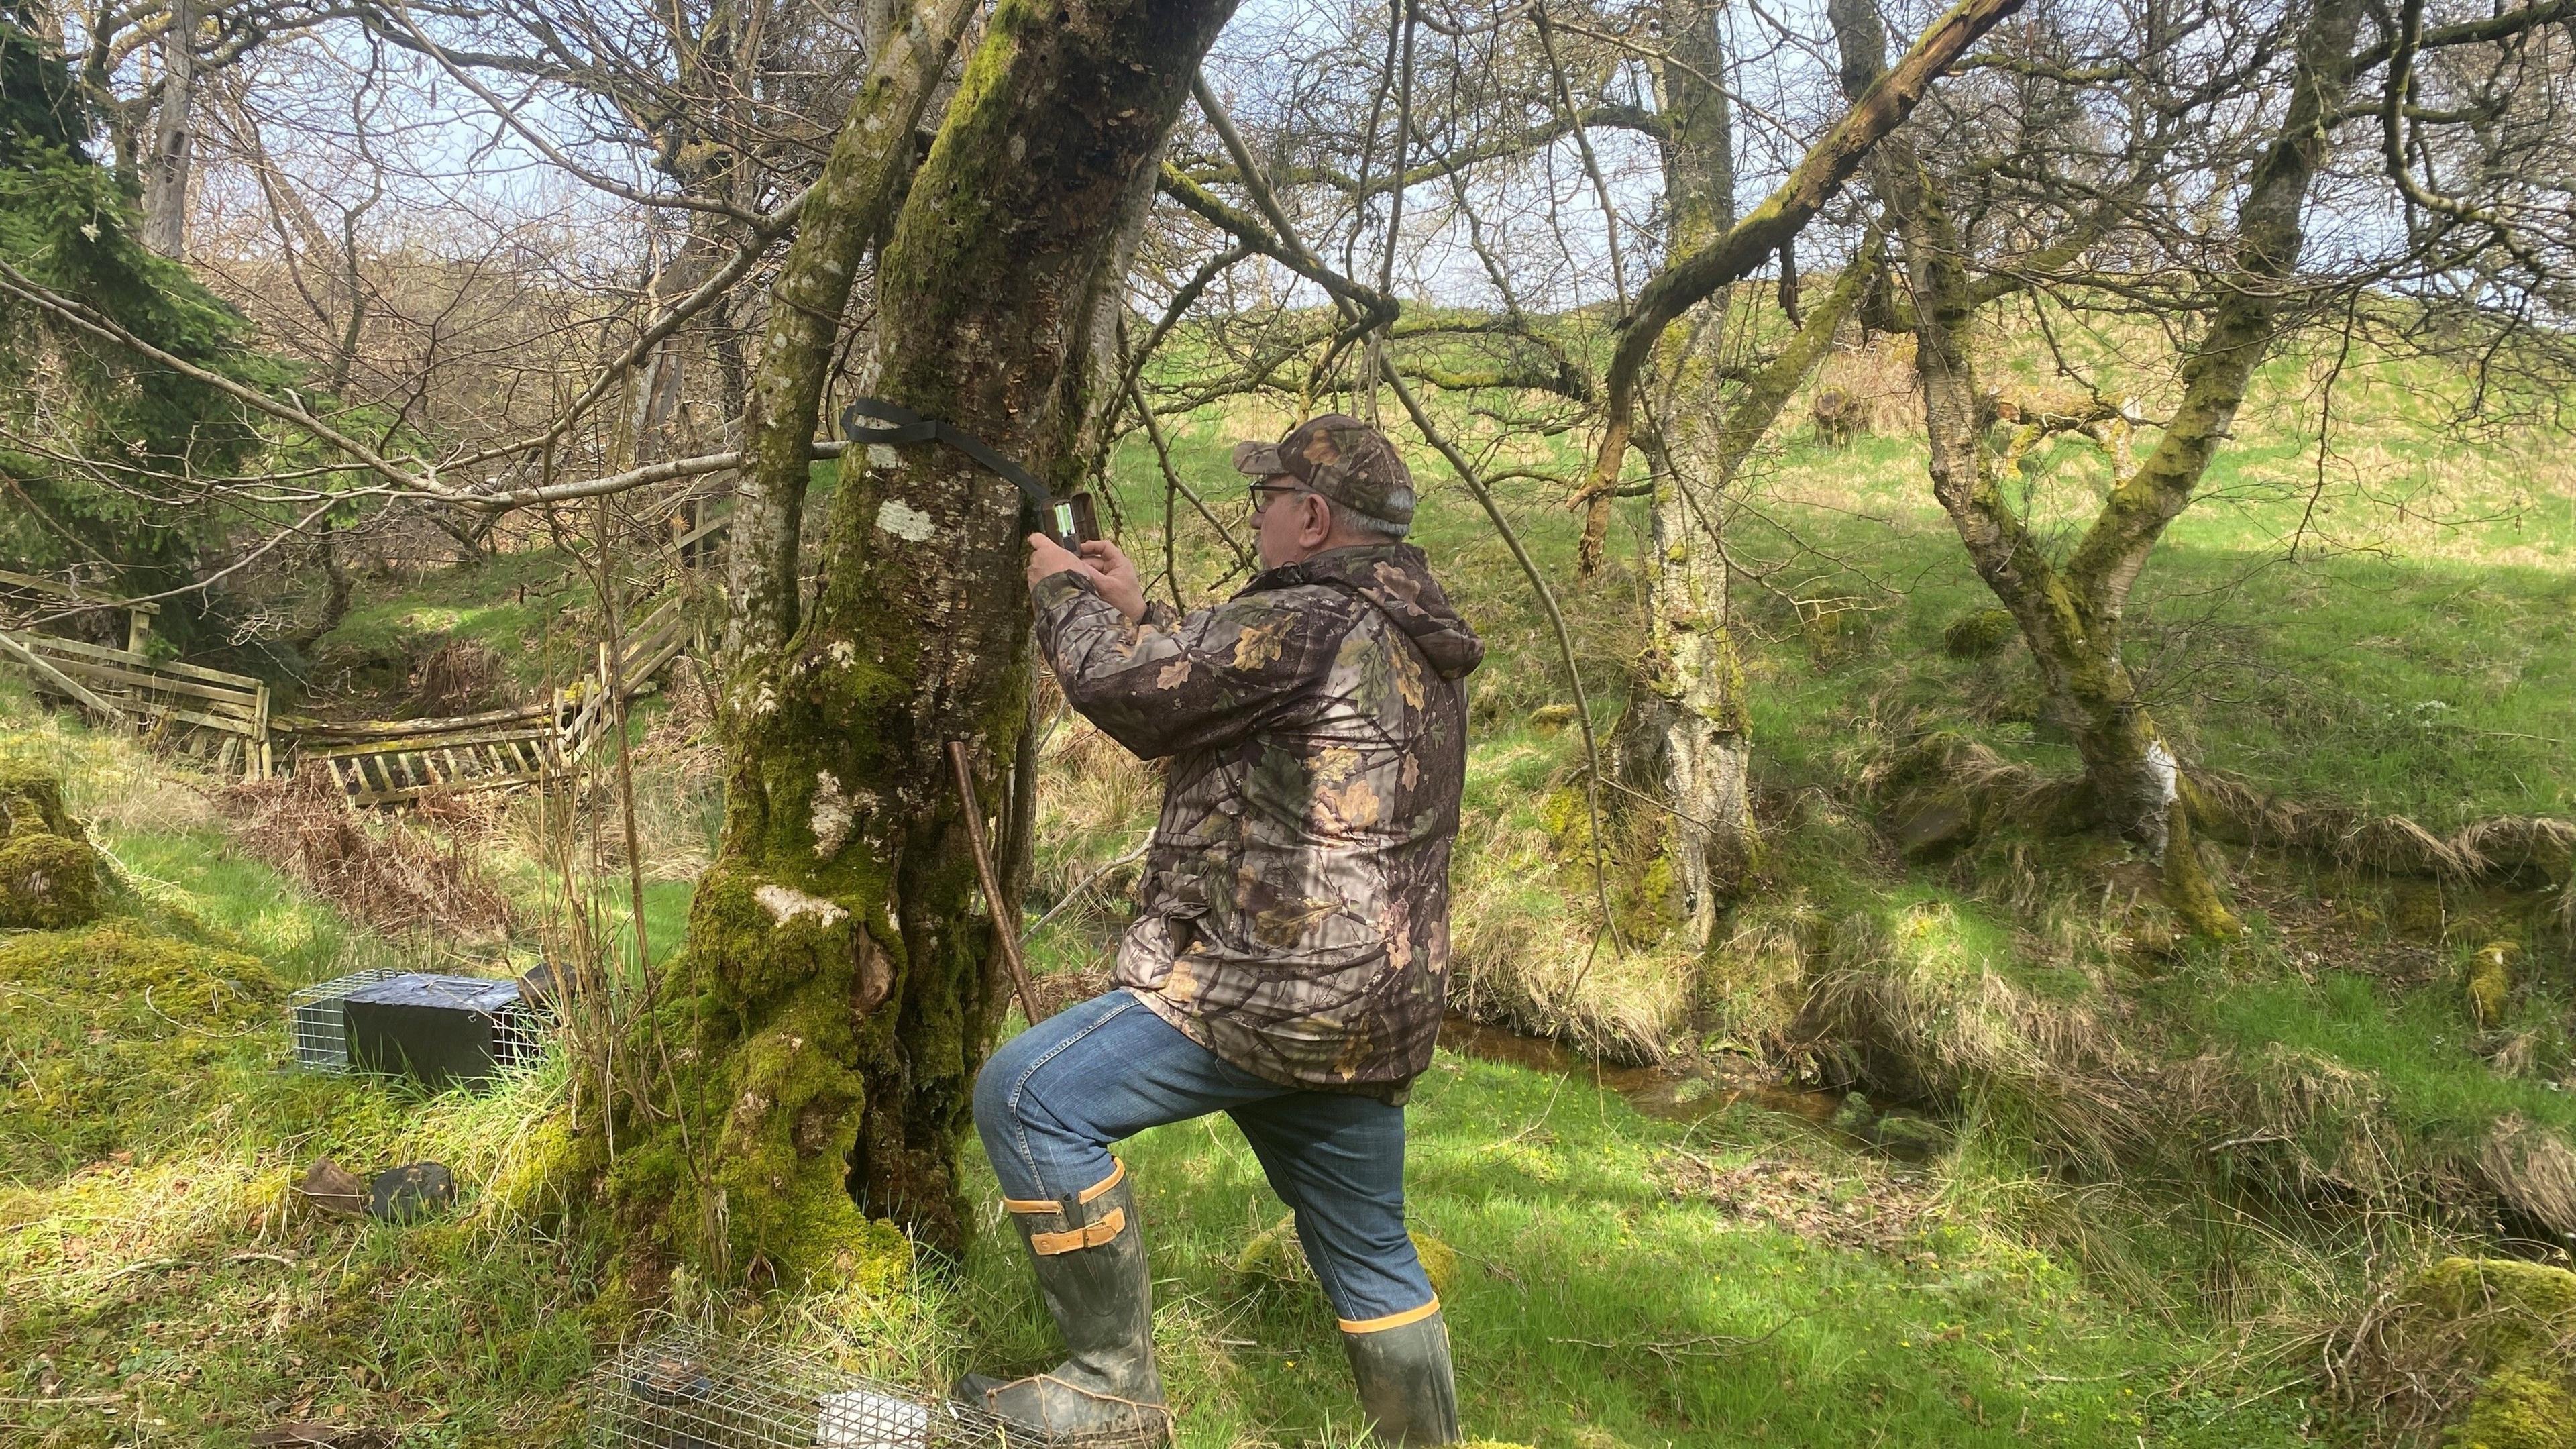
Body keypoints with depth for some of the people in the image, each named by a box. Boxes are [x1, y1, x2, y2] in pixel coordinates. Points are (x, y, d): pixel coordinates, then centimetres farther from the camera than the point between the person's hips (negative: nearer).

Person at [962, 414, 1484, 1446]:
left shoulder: (1309, 623, -15)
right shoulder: (1414, 640, 16)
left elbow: (1123, 684, -11)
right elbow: (1211, 689, 24)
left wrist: (1064, 593, 8)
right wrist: (1136, 610, 21)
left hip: (1281, 984, -10)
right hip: (1370, 1006, 10)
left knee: (1030, 1097, -7)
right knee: (1370, 1256, 19)